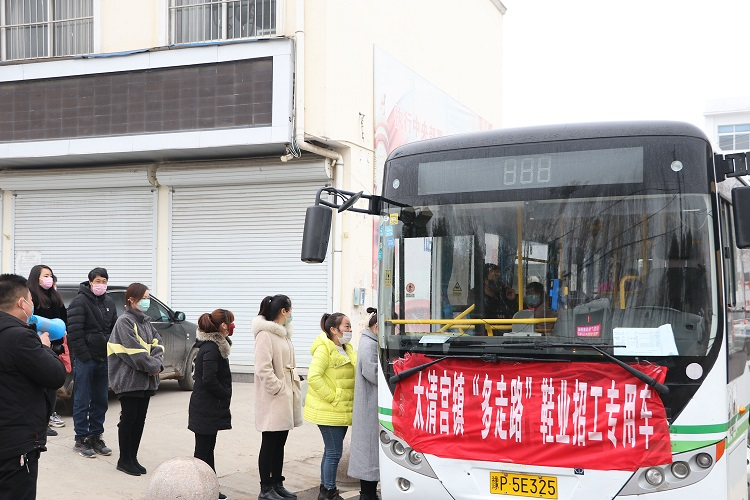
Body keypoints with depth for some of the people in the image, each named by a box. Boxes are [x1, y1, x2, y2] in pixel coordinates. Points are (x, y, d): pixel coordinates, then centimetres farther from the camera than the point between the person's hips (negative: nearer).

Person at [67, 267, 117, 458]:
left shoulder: (109, 302, 12)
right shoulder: (80, 302, -9)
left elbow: (114, 329, 16)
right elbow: (74, 332, -15)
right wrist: (84, 356, -17)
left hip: (103, 359, 6)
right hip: (85, 359, -6)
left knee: (101, 401, 11)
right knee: (82, 402, 0)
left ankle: (95, 437, 20)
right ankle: (81, 440, 9)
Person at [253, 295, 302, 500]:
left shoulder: (283, 334, 17)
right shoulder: (265, 334, -14)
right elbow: (263, 369, -21)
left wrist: (292, 390, 12)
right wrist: (278, 389, -19)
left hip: (286, 397, 9)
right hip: (273, 401, -9)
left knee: (279, 443, 14)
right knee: (269, 444, -2)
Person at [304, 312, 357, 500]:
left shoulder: (347, 349, 14)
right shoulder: (324, 349, -13)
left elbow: (353, 375, 26)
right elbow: (313, 377, -23)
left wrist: (350, 398, 12)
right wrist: (333, 397, -21)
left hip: (342, 410, 9)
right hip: (328, 411, -9)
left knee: (331, 451, 14)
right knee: (334, 452, -6)